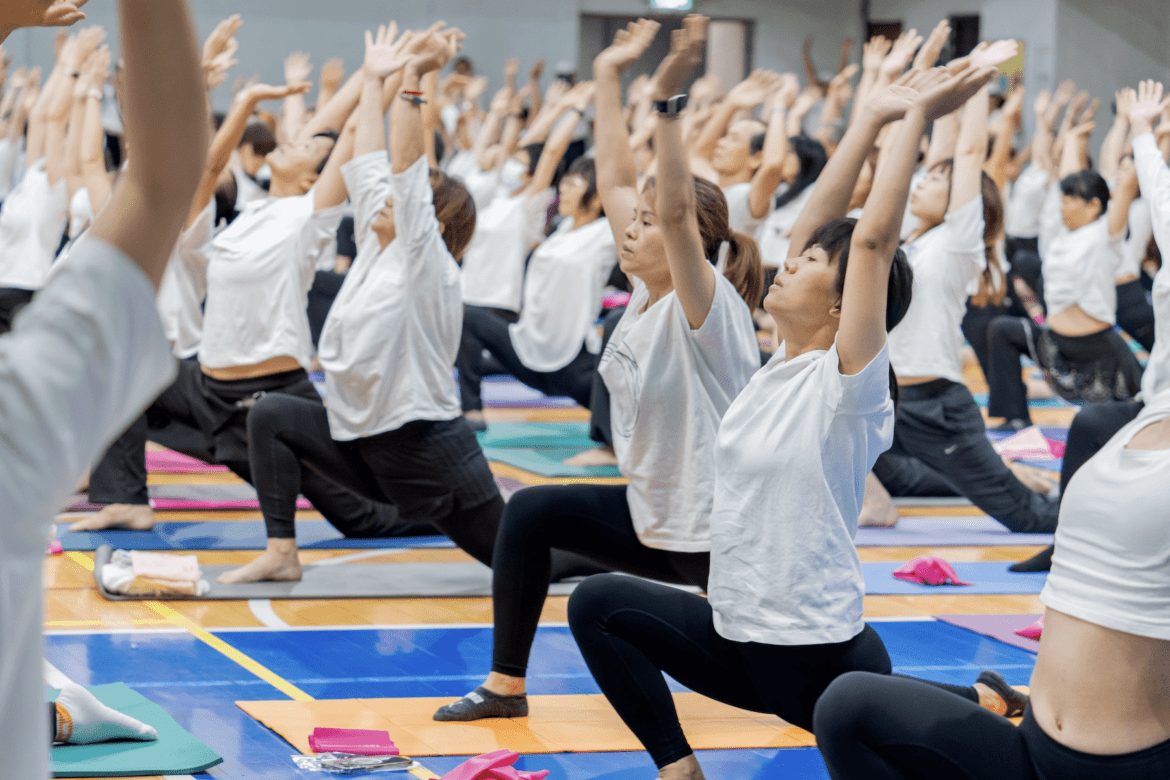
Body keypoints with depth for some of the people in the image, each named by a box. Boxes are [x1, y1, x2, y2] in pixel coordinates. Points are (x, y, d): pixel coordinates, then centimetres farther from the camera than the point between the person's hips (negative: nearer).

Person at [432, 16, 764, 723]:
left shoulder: (706, 308, -20)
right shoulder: (647, 291, 2)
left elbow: (677, 210, -37)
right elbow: (615, 180, 4)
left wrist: (669, 101, -42)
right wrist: (609, 78, 4)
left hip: (719, 531, -8)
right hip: (652, 512, 8)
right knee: (533, 513, 5)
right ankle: (506, 686, 14)